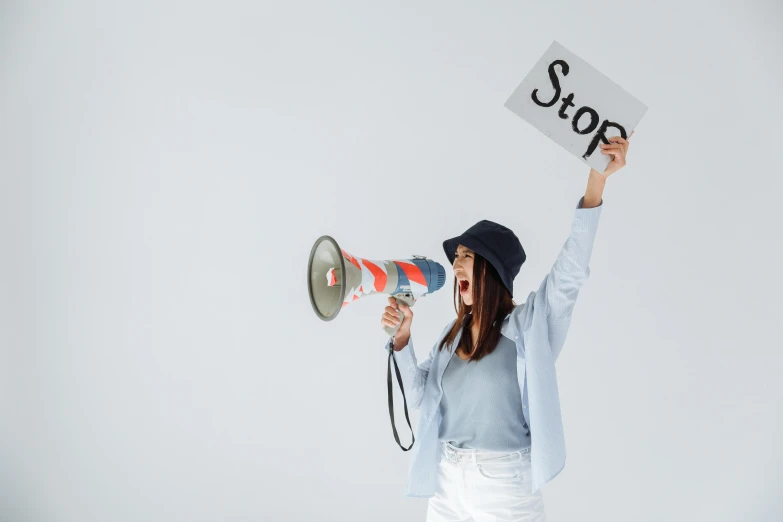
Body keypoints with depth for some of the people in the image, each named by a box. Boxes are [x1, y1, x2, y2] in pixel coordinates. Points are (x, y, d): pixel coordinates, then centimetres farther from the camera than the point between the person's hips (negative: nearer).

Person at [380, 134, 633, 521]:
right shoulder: (452, 334, 6)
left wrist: (597, 180, -31)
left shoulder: (528, 326, -9)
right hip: (446, 482, 5)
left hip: (506, 488, -5)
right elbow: (421, 396, 12)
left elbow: (571, 271, -22)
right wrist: (402, 339, -2)